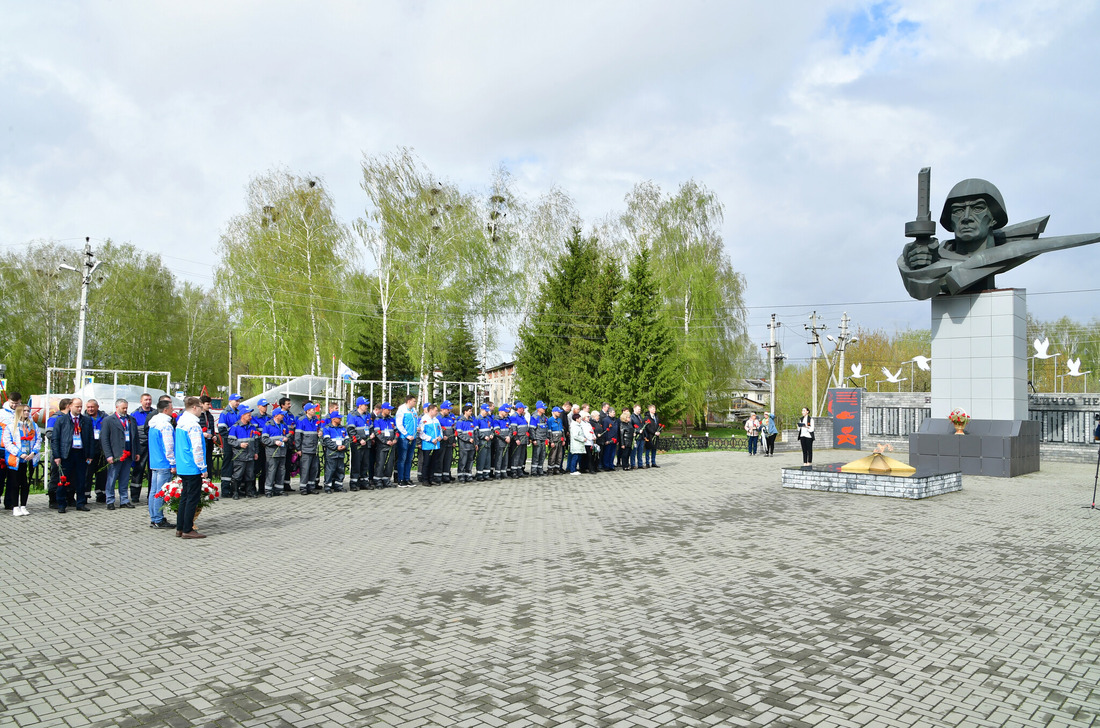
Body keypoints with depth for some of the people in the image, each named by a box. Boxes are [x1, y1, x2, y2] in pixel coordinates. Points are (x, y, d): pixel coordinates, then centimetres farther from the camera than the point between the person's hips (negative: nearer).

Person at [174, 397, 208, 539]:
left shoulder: (180, 423, 12)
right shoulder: (193, 425, -17)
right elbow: (196, 449, -19)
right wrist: (203, 468, -13)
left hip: (182, 468, 9)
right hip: (193, 468, -9)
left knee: (185, 496, 15)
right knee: (192, 498, -2)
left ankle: (180, 528, 20)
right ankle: (187, 530, 1)